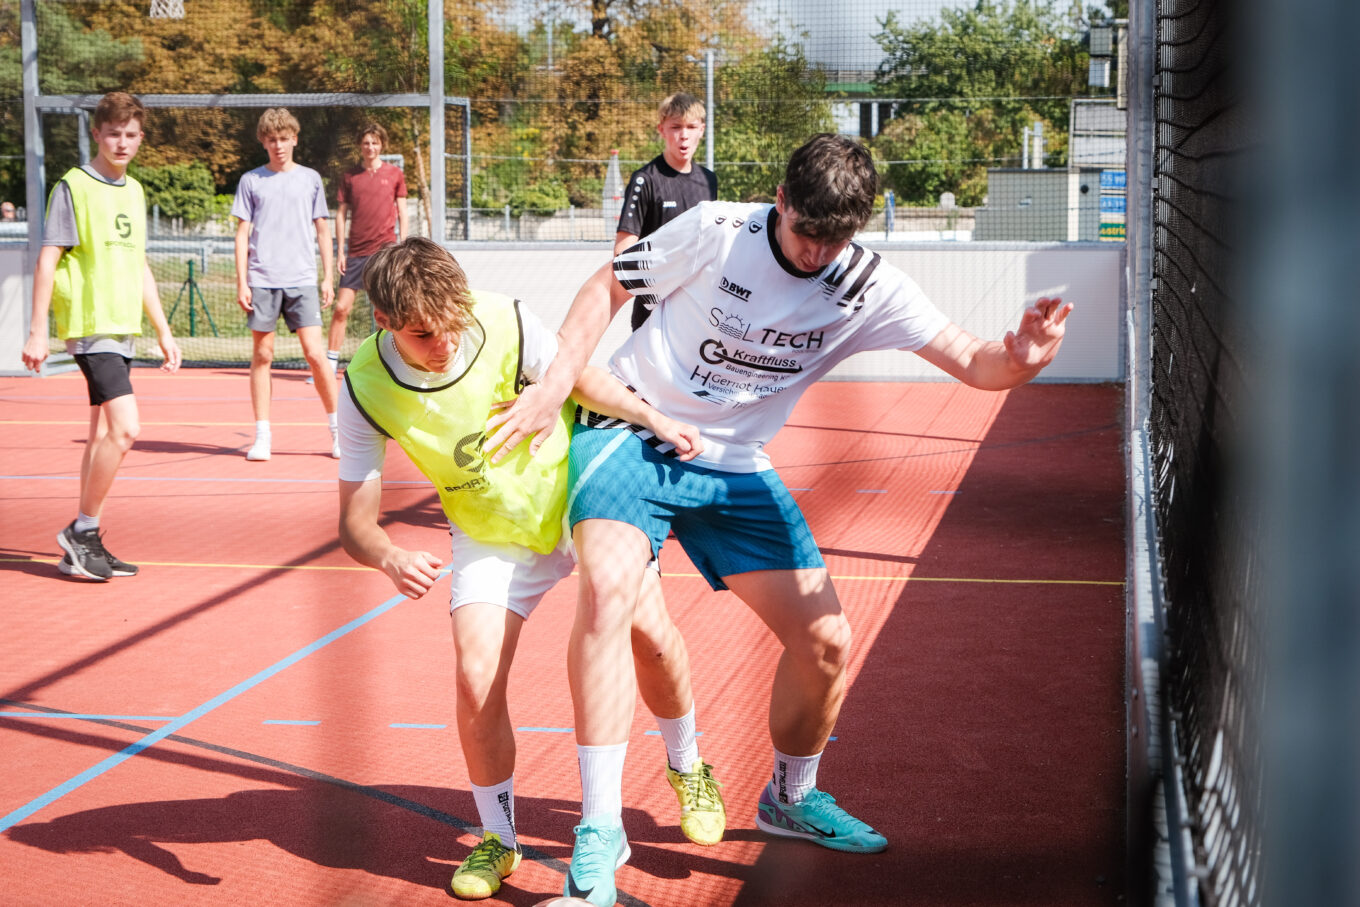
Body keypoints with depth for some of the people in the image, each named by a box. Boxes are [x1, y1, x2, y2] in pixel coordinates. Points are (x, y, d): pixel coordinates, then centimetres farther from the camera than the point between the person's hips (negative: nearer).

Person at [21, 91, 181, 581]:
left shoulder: (134, 191, 15)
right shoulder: (74, 187, -7)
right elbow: (48, 260, -8)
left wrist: (163, 331, 21)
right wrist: (37, 331, -13)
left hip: (123, 331, 8)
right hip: (90, 327, -8)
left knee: (104, 434, 9)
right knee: (124, 429, -17)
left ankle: (83, 547, 14)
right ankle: (82, 530, -4)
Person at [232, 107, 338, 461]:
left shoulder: (310, 179, 10)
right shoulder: (251, 181, 8)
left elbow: (323, 231, 13)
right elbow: (242, 234, 7)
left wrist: (328, 278, 7)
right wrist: (241, 282, -1)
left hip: (302, 280, 0)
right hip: (262, 281, 0)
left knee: (315, 354, -8)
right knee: (262, 355, 2)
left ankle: (338, 430, 4)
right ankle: (262, 435, 7)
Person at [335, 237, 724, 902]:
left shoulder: (505, 324, -25)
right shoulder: (366, 391, -24)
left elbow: (577, 377, -4)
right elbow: (355, 522, -20)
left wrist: (651, 418, -17)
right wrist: (392, 559, -41)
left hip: (578, 500, 0)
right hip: (490, 540, 0)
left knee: (651, 635, -10)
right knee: (477, 680, -16)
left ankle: (687, 766, 22)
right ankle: (497, 839, 8)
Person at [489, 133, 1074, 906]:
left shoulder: (869, 287, -10)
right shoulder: (715, 231, -16)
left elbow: (972, 362, -16)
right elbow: (610, 285, -3)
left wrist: (1018, 359, -40)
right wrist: (557, 383, -14)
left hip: (734, 468, 4)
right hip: (631, 431, -4)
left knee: (827, 642, -2)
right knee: (608, 589, -31)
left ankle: (790, 798, 28)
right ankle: (599, 835, -26)